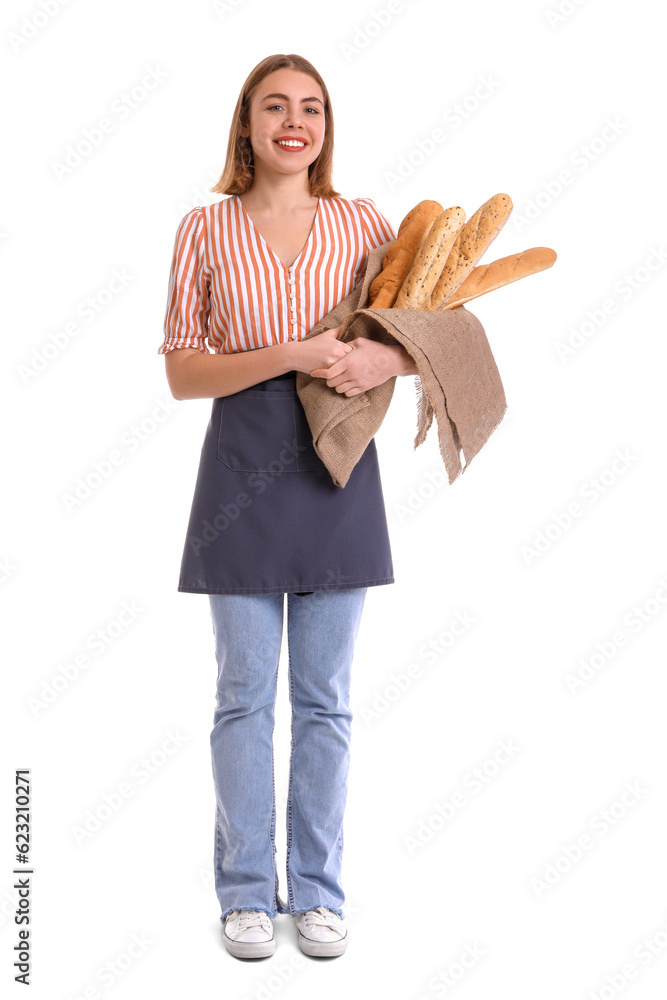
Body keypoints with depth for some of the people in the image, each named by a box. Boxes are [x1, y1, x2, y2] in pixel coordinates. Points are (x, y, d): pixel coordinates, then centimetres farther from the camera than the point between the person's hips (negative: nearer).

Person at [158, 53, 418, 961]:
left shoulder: (365, 223, 5)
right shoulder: (207, 229, 2)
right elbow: (182, 373, -2)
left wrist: (387, 359, -13)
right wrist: (289, 355, -16)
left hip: (338, 472, 1)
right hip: (244, 471, -1)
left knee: (325, 698, 8)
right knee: (245, 694, 6)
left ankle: (318, 891, 23)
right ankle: (246, 892, 22)